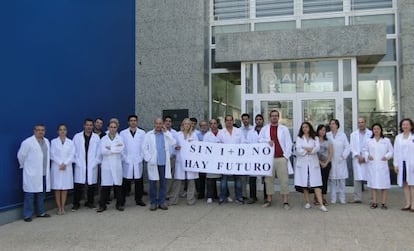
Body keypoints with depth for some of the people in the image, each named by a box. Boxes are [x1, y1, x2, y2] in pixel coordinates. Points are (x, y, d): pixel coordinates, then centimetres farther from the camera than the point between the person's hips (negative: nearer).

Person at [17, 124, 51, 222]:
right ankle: (27, 215, 6)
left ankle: (41, 212, 23)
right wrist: (25, 166, 9)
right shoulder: (27, 142, -9)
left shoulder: (47, 141, 10)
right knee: (29, 195, -1)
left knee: (41, 194, 13)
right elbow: (21, 155, -2)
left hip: (44, 173, 6)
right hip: (32, 174, -6)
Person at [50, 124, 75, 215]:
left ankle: (63, 208, 11)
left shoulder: (70, 142, 7)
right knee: (57, 188, 0)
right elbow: (52, 155, -4)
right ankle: (59, 208, 8)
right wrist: (60, 164, -13)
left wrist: (65, 164, -13)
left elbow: (72, 155, 0)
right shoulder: (54, 142, 3)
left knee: (65, 188, 4)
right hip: (56, 167, -1)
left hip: (67, 168, 1)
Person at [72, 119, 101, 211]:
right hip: (80, 166, -1)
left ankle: (90, 202, 20)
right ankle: (76, 203, 11)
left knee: (91, 185, 5)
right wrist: (76, 161, -2)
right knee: (78, 185, -1)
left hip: (92, 166, 1)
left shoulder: (96, 137, 6)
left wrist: (96, 162, -2)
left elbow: (99, 151, 5)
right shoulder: (77, 136, 5)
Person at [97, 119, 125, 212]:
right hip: (106, 165, 0)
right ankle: (102, 205, 9)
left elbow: (121, 149, -11)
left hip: (117, 165, 0)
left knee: (118, 185, 3)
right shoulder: (103, 139, 8)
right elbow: (103, 151, -8)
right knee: (105, 186, -1)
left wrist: (110, 148, -9)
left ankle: (119, 204, 14)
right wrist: (115, 148, -9)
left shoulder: (120, 138, 8)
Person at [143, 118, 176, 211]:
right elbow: (144, 148, 1)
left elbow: (173, 143, -6)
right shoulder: (149, 135, 5)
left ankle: (162, 202, 15)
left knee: (163, 183, 6)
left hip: (164, 163, 2)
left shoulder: (167, 134, 10)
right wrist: (149, 159, -8)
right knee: (152, 183, 3)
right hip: (153, 163, -1)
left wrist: (166, 132, -6)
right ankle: (153, 202, 13)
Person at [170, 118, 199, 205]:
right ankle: (173, 199, 8)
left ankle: (190, 199, 11)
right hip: (180, 160, 0)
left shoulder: (194, 134, 10)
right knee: (177, 180, -2)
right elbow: (174, 145, 12)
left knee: (191, 180, 1)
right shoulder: (178, 134, 11)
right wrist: (176, 147, -8)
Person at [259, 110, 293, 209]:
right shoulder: (264, 129, 11)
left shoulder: (284, 129, 7)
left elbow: (288, 143, 4)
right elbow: (259, 140, 7)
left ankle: (285, 201, 3)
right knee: (269, 179, 5)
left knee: (284, 180, -3)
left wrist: (286, 156, -5)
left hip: (281, 158, -1)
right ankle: (269, 200, 15)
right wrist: (267, 141, -11)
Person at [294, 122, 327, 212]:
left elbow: (317, 148, -5)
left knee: (316, 184, -8)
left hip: (313, 163, 0)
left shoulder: (315, 138, 13)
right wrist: (310, 150, -2)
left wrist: (305, 149, -9)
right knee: (304, 184, -1)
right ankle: (307, 202, 10)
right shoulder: (299, 138, 11)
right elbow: (298, 150, -3)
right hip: (302, 163, 0)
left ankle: (321, 205, -12)